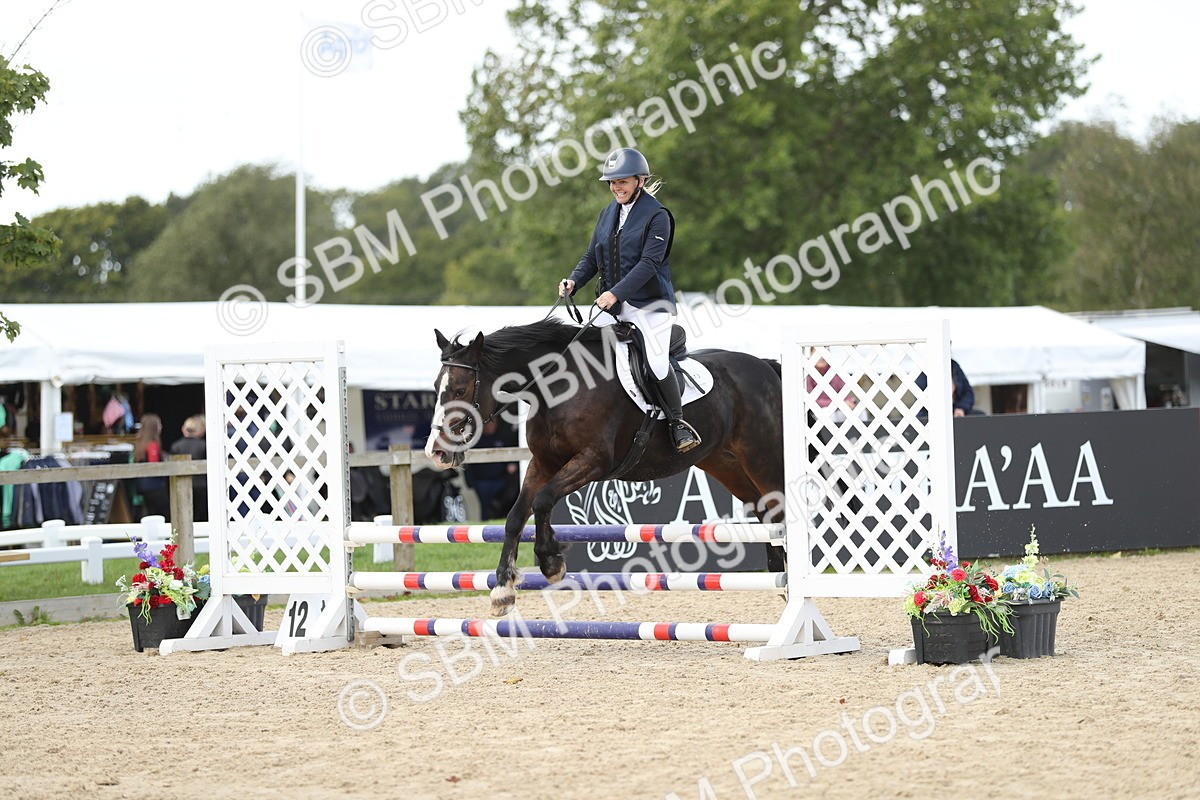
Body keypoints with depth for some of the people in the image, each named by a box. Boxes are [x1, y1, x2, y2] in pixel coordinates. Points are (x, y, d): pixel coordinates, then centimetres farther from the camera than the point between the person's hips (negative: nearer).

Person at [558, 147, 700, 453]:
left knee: (657, 363, -16)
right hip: (612, 303, 7)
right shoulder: (608, 215, 13)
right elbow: (592, 257, 15)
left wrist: (617, 293, -26)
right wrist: (574, 281, -5)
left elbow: (649, 263, -17)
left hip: (649, 303, -7)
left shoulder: (656, 216, -9)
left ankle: (678, 423, 1)